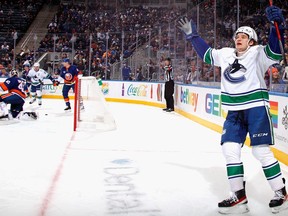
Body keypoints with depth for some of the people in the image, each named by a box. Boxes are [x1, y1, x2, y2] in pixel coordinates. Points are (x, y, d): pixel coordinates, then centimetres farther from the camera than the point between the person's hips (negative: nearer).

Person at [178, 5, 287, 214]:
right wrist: (192, 35, 24)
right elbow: (206, 53, 25)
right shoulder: (225, 54, 11)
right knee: (230, 149, -1)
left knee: (261, 151, -7)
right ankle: (239, 197, 7)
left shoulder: (258, 53, -5)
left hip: (256, 108, -6)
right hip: (234, 111, 6)